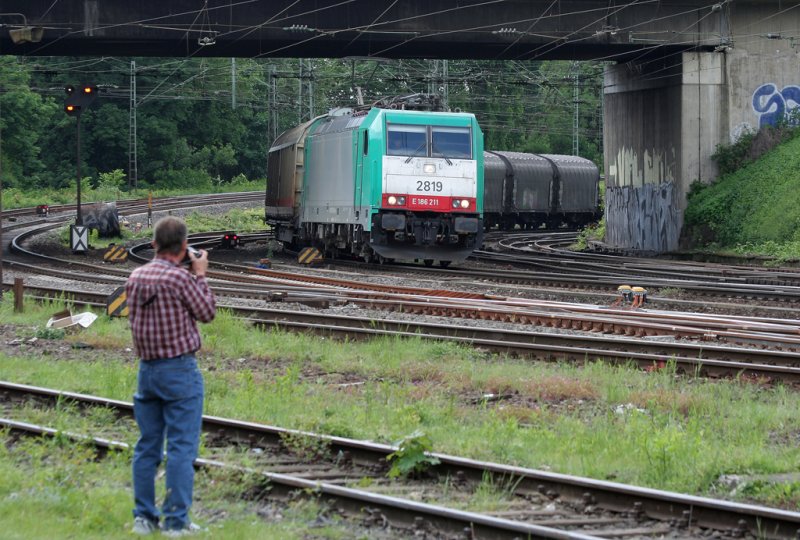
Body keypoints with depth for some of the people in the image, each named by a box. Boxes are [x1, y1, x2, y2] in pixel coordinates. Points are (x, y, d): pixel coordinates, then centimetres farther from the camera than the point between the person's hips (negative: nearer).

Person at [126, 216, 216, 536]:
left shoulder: (135, 278, 3)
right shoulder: (181, 279, -16)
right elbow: (206, 313, -3)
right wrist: (200, 275, 7)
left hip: (147, 369, 6)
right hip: (180, 369, -6)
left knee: (147, 446, 11)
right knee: (181, 447, -2)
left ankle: (144, 517, 13)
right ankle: (176, 520, -3)